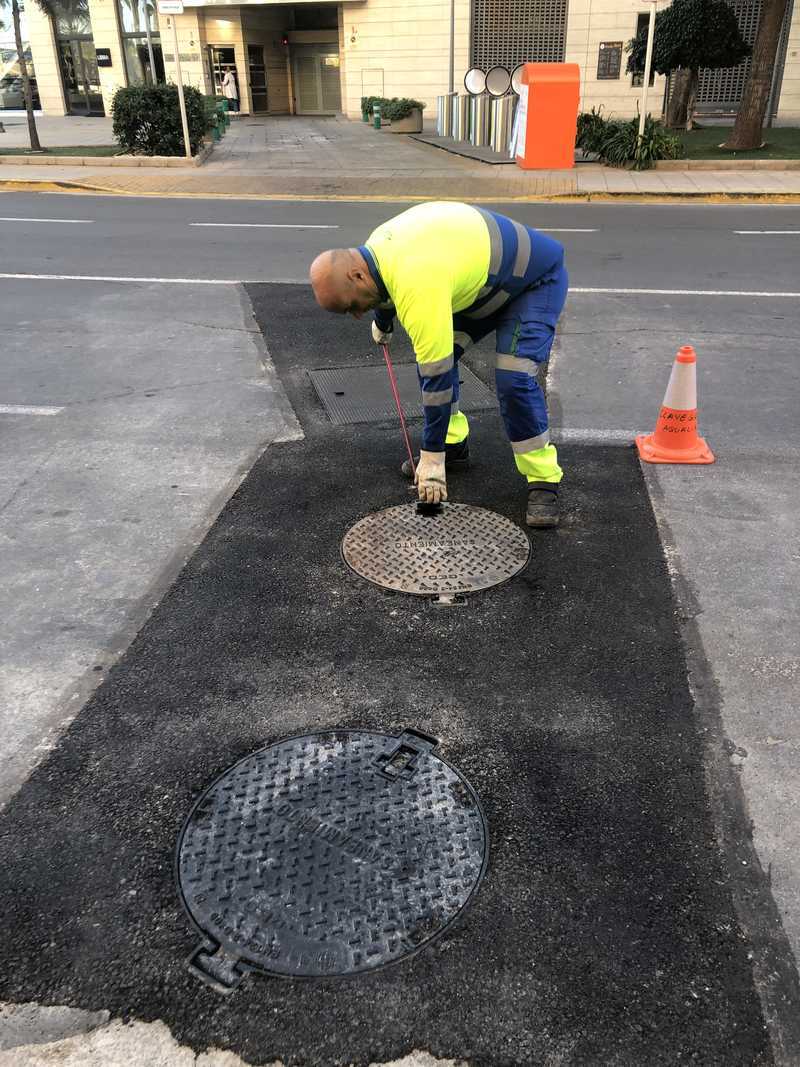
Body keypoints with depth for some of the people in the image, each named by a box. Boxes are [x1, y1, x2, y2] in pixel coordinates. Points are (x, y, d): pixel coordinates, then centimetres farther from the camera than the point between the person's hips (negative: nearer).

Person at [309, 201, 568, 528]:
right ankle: (454, 445, 14)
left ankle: (544, 480, -11)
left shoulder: (418, 285, -39)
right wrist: (381, 324, 37)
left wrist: (432, 458, -30)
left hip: (537, 279, -9)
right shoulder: (376, 247, -10)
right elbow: (383, 289, 16)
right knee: (433, 352, 2)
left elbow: (437, 375, -37)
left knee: (513, 379, -24)